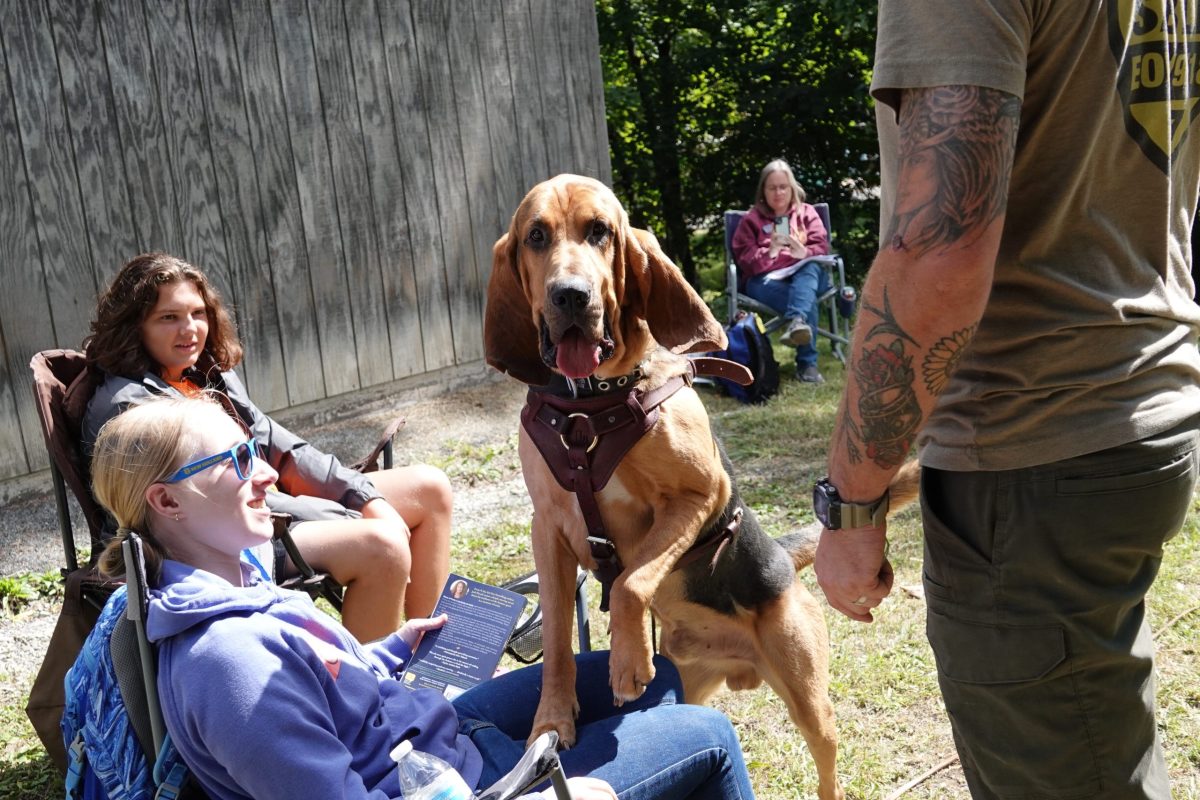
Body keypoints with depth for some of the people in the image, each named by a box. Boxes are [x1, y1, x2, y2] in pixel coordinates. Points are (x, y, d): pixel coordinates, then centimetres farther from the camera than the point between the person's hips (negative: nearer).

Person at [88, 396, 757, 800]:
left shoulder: (234, 581, -1)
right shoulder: (227, 655, -32)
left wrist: (393, 650, 10)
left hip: (439, 731, 9)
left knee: (659, 676, 17)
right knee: (705, 733, -1)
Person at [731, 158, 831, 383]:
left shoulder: (807, 213, 17)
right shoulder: (751, 219, 12)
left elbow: (822, 247, 4)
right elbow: (744, 260, 1)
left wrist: (804, 252, -20)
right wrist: (769, 253, -20)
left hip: (804, 276, 1)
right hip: (766, 279, -1)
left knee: (810, 268, -39)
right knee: (807, 299, -37)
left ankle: (795, 322, -62)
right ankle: (807, 362, -48)